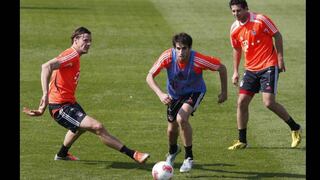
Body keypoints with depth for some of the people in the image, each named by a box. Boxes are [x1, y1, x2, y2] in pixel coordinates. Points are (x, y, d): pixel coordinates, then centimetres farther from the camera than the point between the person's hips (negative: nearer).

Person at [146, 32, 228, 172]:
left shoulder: (198, 60, -34)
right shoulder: (167, 57, -31)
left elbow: (221, 68, -19)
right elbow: (149, 77, -30)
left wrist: (224, 92, -11)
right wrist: (160, 94, -46)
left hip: (194, 92, -3)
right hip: (174, 94, 3)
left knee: (182, 119, -28)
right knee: (172, 128, 13)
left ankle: (189, 158, -11)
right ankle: (173, 151, 50)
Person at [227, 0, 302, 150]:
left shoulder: (260, 20, -13)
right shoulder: (234, 29, 3)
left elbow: (277, 35, -6)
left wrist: (280, 57, -10)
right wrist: (235, 71, 14)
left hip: (268, 66, -6)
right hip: (251, 69, 6)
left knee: (269, 102, -16)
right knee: (241, 102, -1)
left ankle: (295, 128, 4)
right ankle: (242, 140, 11)